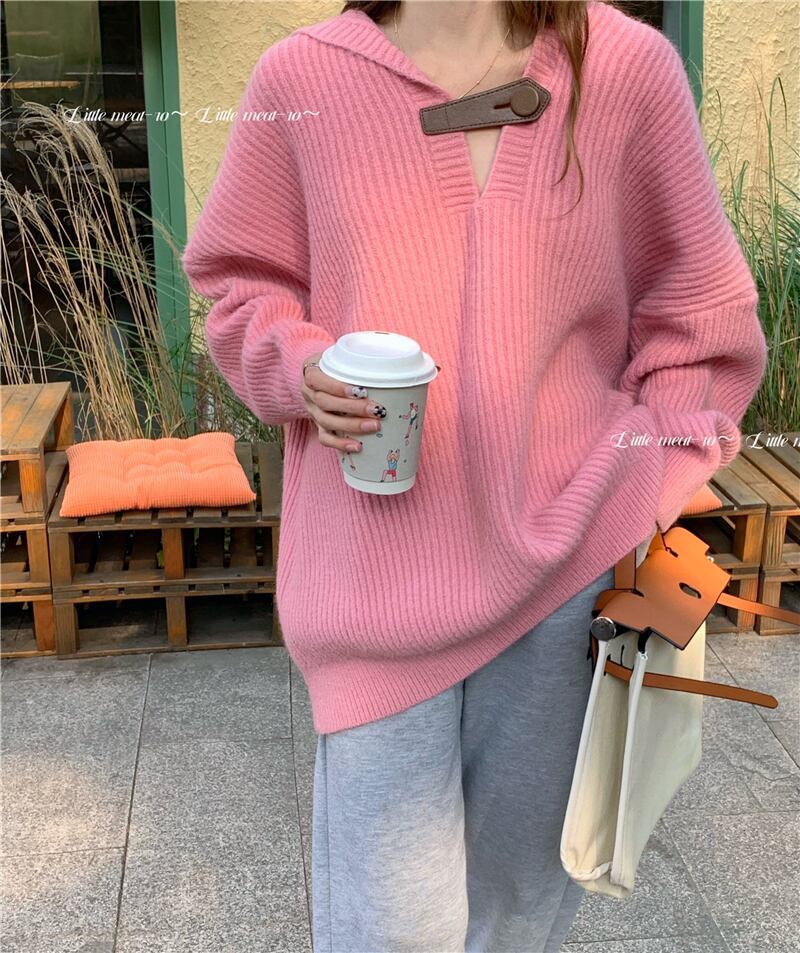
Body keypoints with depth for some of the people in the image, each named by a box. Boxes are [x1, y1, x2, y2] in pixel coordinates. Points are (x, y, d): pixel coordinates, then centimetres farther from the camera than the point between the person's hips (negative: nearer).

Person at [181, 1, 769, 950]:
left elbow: (696, 308, 8)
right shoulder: (299, 77, 0)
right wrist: (302, 367, -9)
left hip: (562, 552, 2)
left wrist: (648, 505, 2)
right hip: (377, 574, -1)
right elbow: (239, 278, 12)